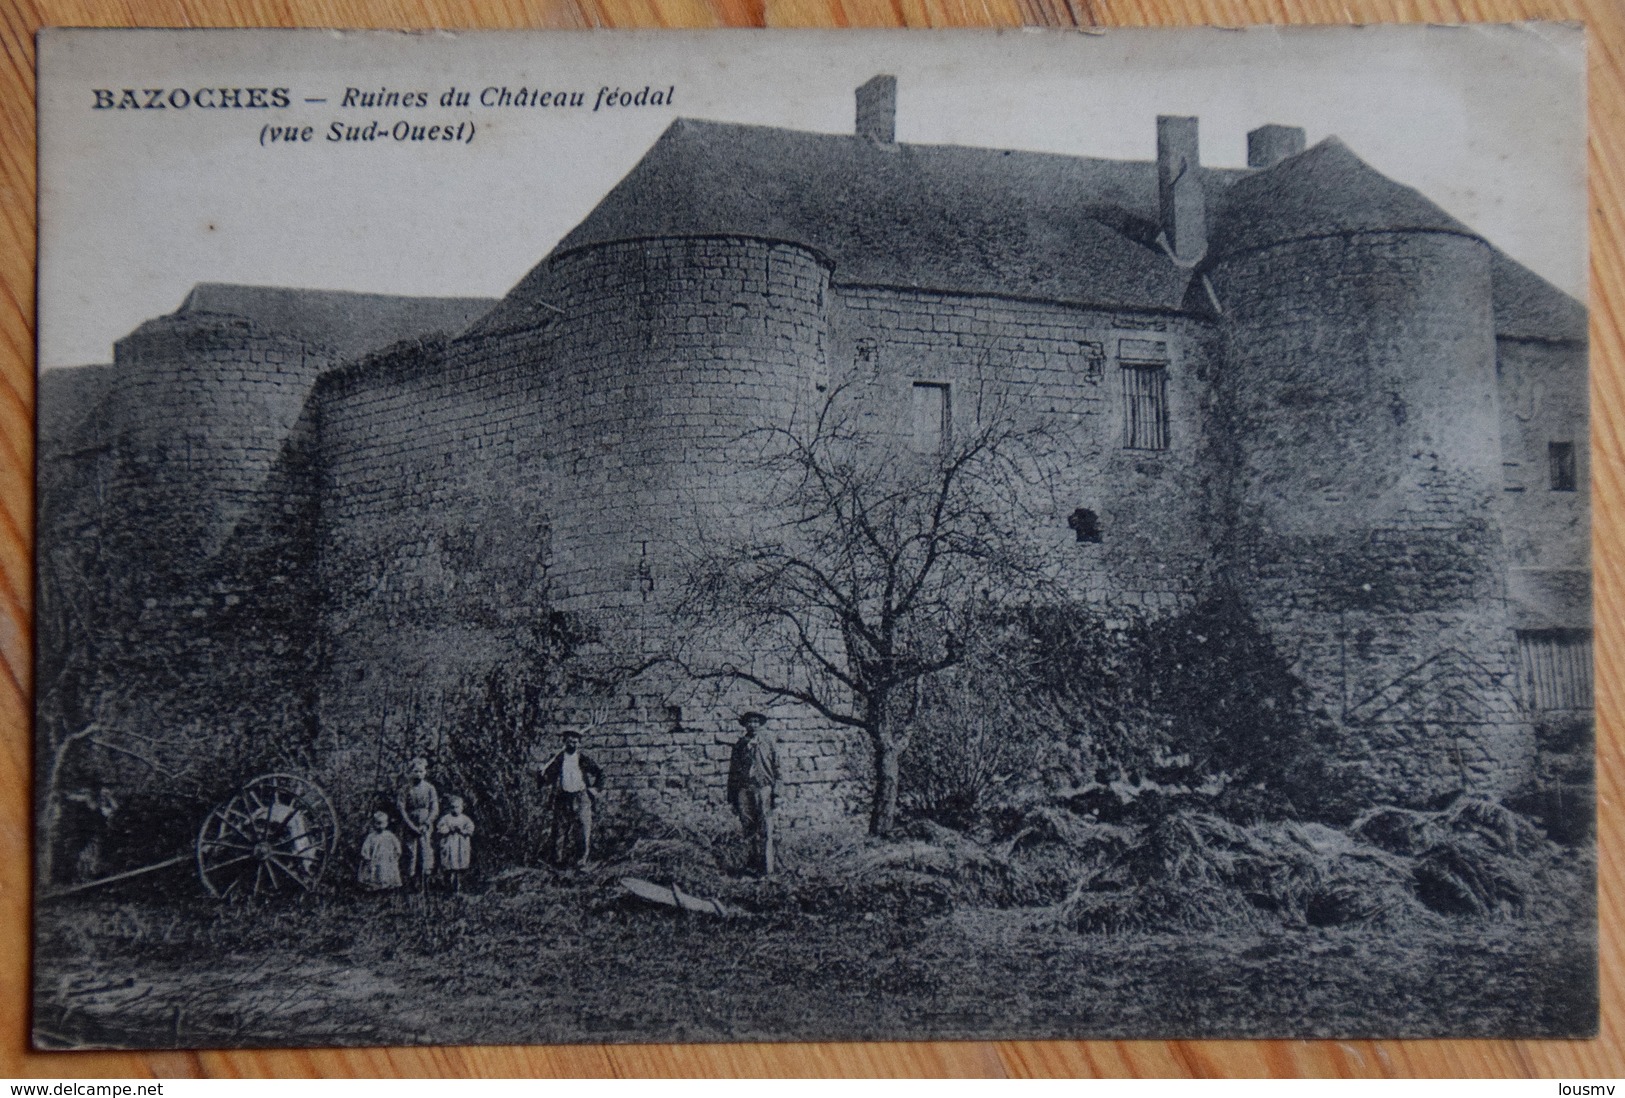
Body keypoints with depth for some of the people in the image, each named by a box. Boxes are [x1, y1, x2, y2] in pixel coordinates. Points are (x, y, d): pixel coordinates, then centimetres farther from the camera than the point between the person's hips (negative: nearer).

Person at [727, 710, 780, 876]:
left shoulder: (767, 741, 6)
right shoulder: (739, 744, 12)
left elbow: (776, 767, 4)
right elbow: (732, 772, 14)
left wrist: (775, 791, -5)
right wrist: (732, 798, 11)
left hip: (763, 789, -3)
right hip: (744, 789, 3)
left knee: (765, 831, -6)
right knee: (749, 829, 5)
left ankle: (766, 867, -4)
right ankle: (755, 861, 19)